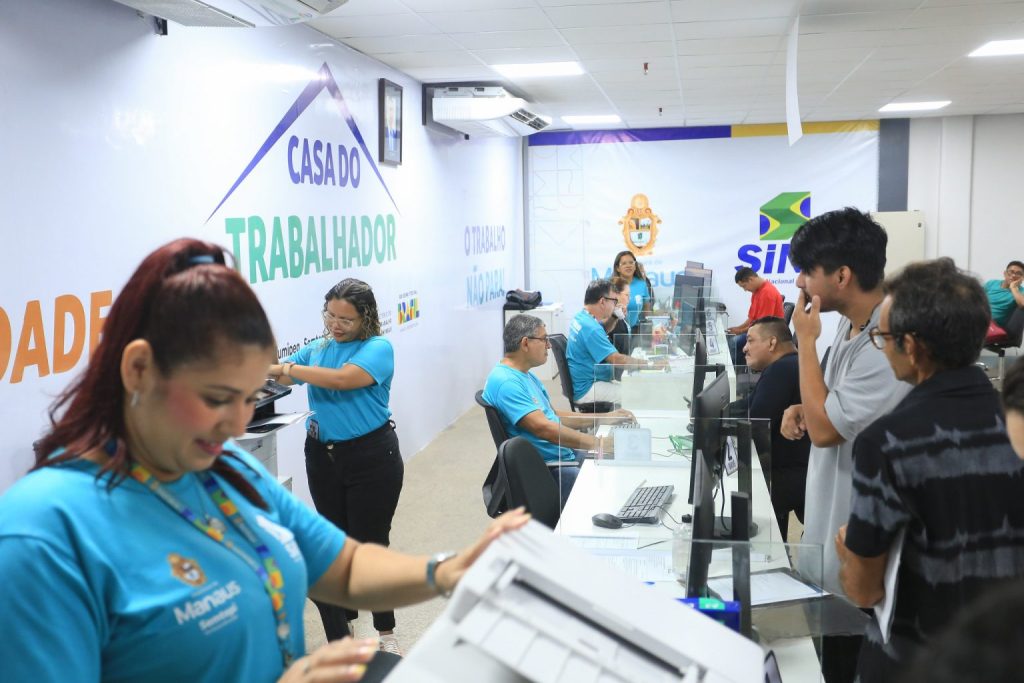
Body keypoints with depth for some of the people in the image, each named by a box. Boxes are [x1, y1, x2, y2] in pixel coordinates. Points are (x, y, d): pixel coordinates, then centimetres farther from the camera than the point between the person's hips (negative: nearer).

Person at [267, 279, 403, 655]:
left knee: (370, 544, 2)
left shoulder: (378, 349, -11)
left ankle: (385, 632, 21)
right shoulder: (316, 349, 7)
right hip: (323, 455, 5)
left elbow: (342, 379, -26)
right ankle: (340, 627, 31)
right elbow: (275, 373, 3)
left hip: (371, 456, -5)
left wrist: (286, 368, -22)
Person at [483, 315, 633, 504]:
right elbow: (543, 428, -27)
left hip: (565, 455, 10)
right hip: (545, 470, -10)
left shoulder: (526, 375, 16)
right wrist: (598, 443, -27)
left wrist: (605, 418, 14)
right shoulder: (506, 382, -19)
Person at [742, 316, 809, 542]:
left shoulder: (781, 369, -20)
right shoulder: (793, 365, 16)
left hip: (790, 475, -11)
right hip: (805, 470, 11)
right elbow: (748, 408, 15)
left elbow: (753, 427, -26)